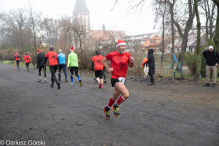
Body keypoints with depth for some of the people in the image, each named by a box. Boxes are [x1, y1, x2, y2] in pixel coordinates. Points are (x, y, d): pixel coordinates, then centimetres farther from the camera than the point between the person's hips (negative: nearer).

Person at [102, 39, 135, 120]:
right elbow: (103, 60, 9)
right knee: (126, 94, -22)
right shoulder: (111, 54, -8)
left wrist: (131, 62, -9)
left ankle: (107, 108, 44)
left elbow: (130, 66, 13)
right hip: (115, 78, -5)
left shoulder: (127, 54, 1)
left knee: (115, 96, 18)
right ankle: (115, 106, 5)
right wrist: (108, 68, -4)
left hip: (123, 78, 6)